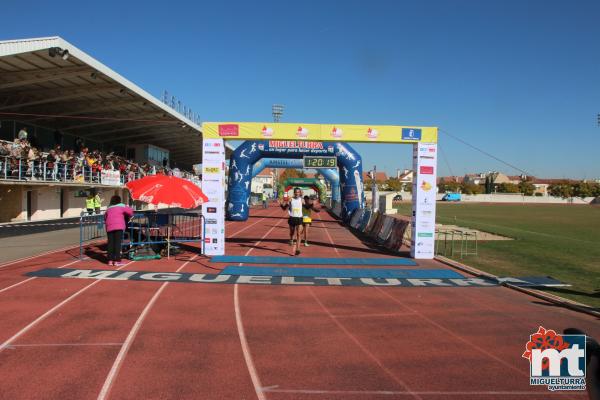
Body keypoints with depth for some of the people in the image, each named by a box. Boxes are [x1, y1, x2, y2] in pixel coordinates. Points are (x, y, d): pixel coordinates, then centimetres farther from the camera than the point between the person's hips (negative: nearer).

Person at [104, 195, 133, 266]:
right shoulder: (121, 206, 8)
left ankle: (110, 260, 9)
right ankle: (117, 260, -10)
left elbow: (105, 217, 24)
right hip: (119, 226, -4)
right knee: (117, 243, -6)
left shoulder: (108, 209, 22)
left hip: (109, 227, 5)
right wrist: (128, 217, 17)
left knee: (110, 243, 7)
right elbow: (130, 211, -2)